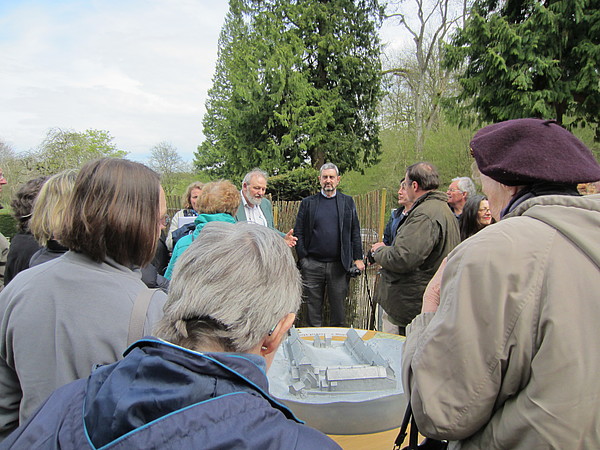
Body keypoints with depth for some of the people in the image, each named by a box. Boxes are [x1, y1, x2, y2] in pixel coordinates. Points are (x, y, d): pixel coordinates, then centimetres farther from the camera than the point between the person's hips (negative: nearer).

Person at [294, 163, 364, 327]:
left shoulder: (348, 202, 8)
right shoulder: (308, 202, 6)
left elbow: (355, 232, 7)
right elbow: (299, 232, 4)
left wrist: (358, 258, 1)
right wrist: (302, 257, -5)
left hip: (339, 265, 0)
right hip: (312, 264, 0)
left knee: (338, 306, 9)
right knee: (313, 307, 9)